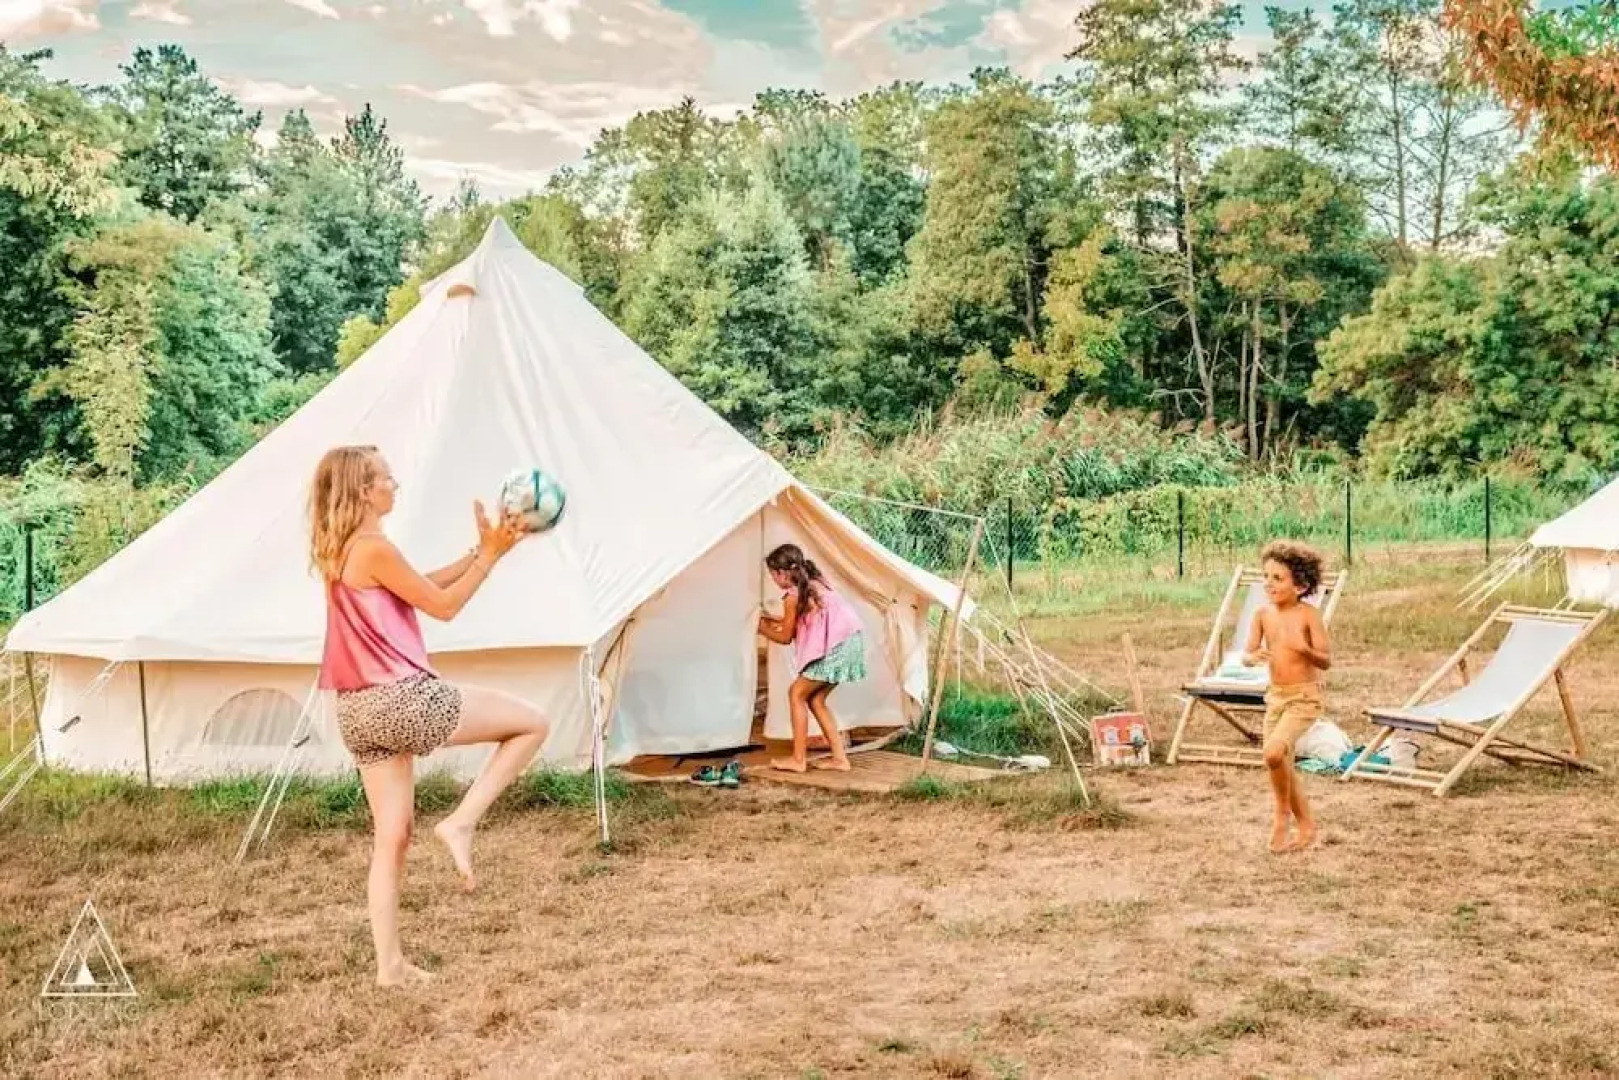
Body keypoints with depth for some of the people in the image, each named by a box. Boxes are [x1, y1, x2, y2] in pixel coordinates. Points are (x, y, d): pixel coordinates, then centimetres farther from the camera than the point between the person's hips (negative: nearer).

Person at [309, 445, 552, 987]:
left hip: (361, 711, 9)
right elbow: (443, 606, -8)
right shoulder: (374, 550, -15)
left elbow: (420, 588, 18)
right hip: (403, 699, -9)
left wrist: (480, 551, 14)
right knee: (532, 723, 3)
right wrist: (491, 555, -2)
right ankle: (460, 822, 0)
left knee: (391, 836, 13)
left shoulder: (338, 552, 14)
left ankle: (389, 964, 15)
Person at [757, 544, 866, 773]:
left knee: (797, 693, 3)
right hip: (851, 642, 9)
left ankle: (798, 759, 5)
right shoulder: (814, 583, 17)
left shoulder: (793, 596, -8)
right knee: (815, 699, 16)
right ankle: (839, 757, 17)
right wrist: (774, 621, 35)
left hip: (837, 647, -9)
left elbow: (785, 637, 4)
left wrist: (764, 629, 20)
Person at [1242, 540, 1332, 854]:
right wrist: (1254, 656, -24)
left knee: (1273, 752, -25)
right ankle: (1306, 827, 28)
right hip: (1275, 697, 6)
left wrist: (1304, 649, -32)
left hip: (1304, 697, -6)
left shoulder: (1308, 614, -12)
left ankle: (1283, 814, -2)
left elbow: (1327, 661, -12)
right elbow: (1245, 655, -1)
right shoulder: (1264, 614, 1)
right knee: (1282, 768, 11)